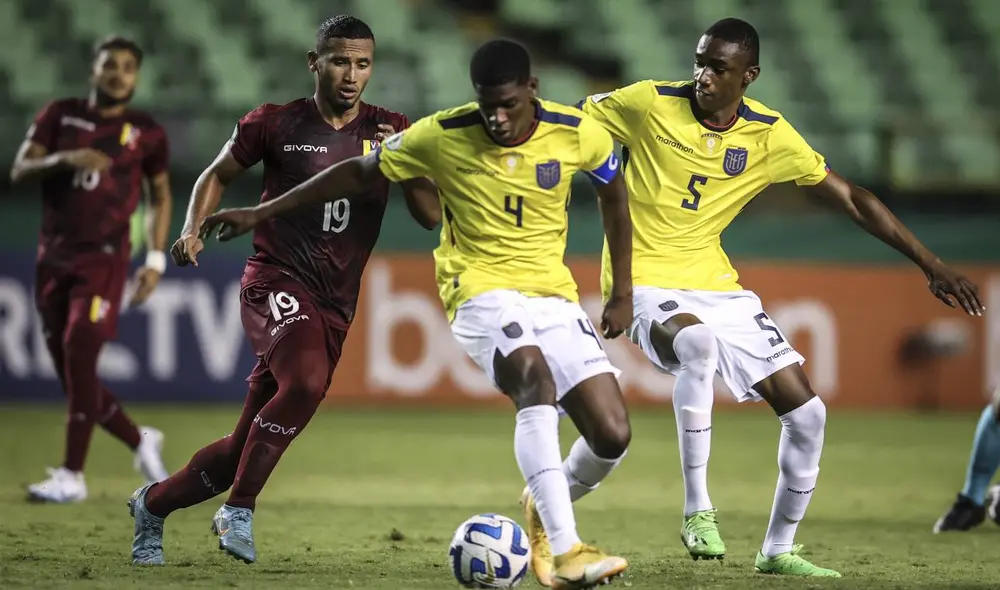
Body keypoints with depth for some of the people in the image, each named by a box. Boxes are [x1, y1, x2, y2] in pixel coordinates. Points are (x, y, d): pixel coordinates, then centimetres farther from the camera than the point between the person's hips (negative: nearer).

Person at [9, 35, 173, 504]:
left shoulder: (146, 133, 3)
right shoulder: (59, 115, 5)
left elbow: (161, 195, 11)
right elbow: (20, 170, -3)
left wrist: (155, 259, 1)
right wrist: (66, 159, -22)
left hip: (104, 258, -3)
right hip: (54, 256, 4)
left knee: (80, 353, -19)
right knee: (69, 371, 5)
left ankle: (72, 475, -18)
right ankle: (140, 440, 26)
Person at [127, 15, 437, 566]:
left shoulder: (389, 131, 4)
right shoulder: (274, 124, -1)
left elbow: (431, 216, -3)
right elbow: (218, 174, 15)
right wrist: (193, 229, -2)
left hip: (336, 303, 4)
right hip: (276, 280, -4)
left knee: (246, 447, 7)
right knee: (306, 380, -34)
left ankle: (153, 504, 31)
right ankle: (239, 512, -21)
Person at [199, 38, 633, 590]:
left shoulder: (578, 134, -7)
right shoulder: (441, 136, -12)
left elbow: (614, 192, 13)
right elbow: (358, 172, 2)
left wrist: (622, 293, 12)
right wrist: (261, 213, 3)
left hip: (553, 295, 4)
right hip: (480, 290, -3)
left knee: (612, 436, -9)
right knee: (536, 380, -35)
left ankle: (545, 507, 25)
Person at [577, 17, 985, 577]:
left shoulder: (770, 135, -3)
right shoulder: (651, 103, -11)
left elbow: (851, 199, 2)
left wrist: (930, 263, 0)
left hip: (716, 285, 5)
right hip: (645, 281, -5)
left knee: (806, 413, -2)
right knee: (697, 343, -40)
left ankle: (778, 550, 17)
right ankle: (697, 509, -28)